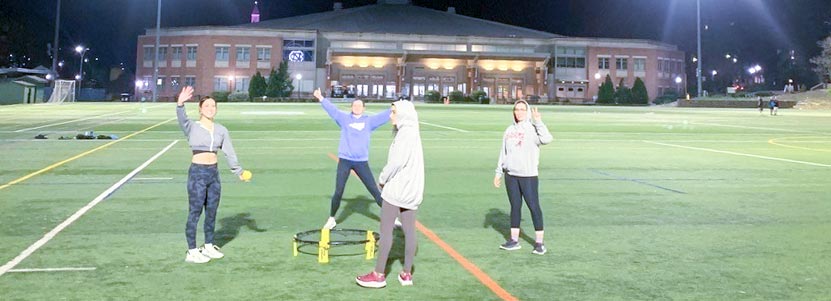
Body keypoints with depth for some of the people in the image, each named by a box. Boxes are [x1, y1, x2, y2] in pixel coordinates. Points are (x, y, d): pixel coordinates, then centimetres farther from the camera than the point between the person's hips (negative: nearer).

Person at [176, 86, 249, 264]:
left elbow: (229, 152, 11)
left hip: (213, 173, 5)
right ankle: (192, 252, 7)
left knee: (212, 212, 13)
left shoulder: (221, 130, 9)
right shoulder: (192, 128, -3)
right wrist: (180, 104, -44)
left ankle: (209, 247, 27)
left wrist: (239, 171, 8)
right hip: (197, 172, -5)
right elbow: (182, 119, -24)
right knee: (195, 212, -1)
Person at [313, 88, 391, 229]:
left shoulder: (369, 120, 7)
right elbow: (332, 109, 1)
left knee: (375, 191, 5)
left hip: (362, 162, 1)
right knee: (338, 192, -1)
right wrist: (321, 98, -8)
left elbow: (385, 115, 3)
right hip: (344, 160, 0)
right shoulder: (344, 118, 7)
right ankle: (331, 219, 18)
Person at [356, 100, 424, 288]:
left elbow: (397, 162, -20)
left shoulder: (406, 133, -13)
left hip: (397, 188, -9)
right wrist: (388, 178, 6)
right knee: (409, 231, 8)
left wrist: (383, 179, -6)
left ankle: (378, 275, 4)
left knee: (385, 230, -2)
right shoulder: (411, 132, 15)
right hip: (412, 190, 9)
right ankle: (407, 274, 14)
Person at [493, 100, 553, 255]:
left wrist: (538, 121, -22)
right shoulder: (509, 130, 12)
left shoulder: (532, 128, -6)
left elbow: (546, 139, -26)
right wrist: (499, 172, 15)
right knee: (515, 206, 11)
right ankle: (514, 240, 19)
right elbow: (503, 153, 16)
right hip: (511, 175, 5)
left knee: (534, 206, -3)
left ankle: (539, 242, 3)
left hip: (529, 175, -5)